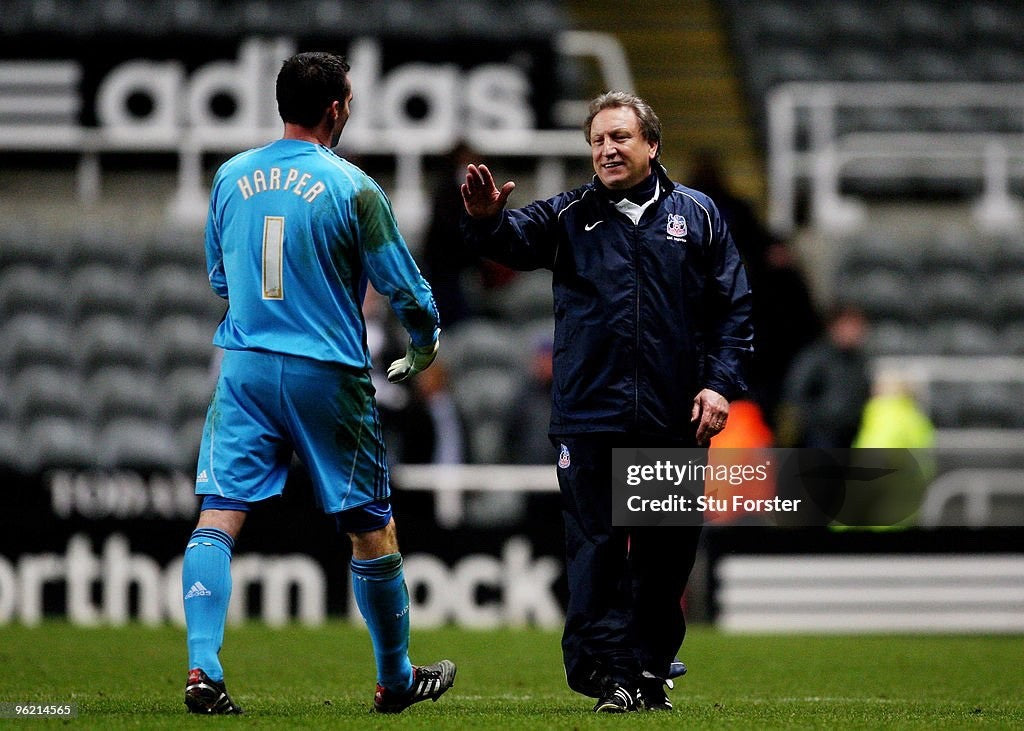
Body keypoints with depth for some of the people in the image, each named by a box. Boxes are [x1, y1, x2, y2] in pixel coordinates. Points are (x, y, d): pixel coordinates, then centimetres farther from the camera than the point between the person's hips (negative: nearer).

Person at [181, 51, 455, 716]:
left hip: (245, 367, 3)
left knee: (219, 515, -2)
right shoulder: (352, 188, -9)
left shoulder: (231, 178, 5)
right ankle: (396, 680, 22)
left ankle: (202, 670, -19)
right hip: (328, 375, -3)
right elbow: (404, 286, -3)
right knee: (372, 528, 11)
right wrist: (425, 345, 17)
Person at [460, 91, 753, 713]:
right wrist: (485, 220, -32)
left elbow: (734, 307, 7)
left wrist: (721, 383, -4)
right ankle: (609, 674, -4)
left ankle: (652, 669, 18)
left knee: (667, 550, 7)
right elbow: (514, 241, -8)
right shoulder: (569, 217, 9)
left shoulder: (697, 215, 9)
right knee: (597, 547, -4)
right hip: (591, 418, -1)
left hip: (675, 418, 1)